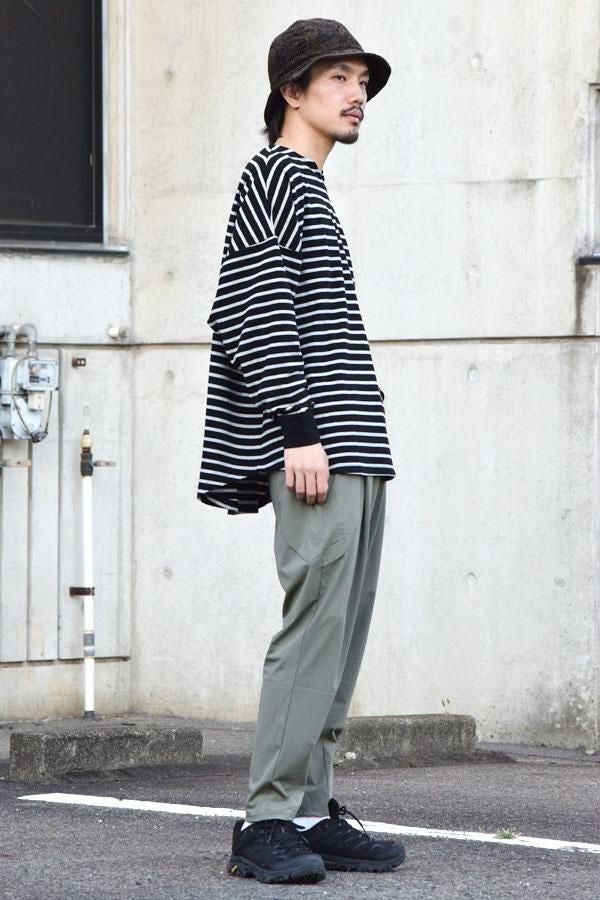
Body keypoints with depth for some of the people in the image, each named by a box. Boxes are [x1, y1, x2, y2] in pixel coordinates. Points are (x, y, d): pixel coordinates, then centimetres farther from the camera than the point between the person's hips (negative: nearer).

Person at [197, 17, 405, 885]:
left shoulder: (310, 192, 25)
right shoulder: (274, 176, -4)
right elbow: (258, 314, -14)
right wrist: (299, 429, -20)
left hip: (349, 449, 10)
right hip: (317, 452, -10)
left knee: (341, 632, 7)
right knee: (317, 624, -14)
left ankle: (312, 812, 10)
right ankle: (270, 820, -13)